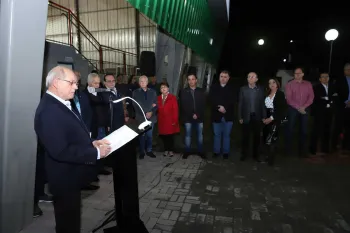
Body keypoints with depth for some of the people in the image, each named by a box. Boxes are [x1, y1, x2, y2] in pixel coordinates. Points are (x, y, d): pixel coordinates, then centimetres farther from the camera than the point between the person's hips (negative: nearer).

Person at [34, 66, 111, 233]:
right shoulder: (49, 111, -26)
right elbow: (60, 151, -32)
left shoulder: (61, 104, 6)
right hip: (65, 180, -9)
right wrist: (96, 152, -23)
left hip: (71, 176, 9)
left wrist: (91, 143, -1)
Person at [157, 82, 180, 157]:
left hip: (170, 121, -3)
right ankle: (166, 150, 24)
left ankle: (171, 150, 21)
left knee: (170, 136, 5)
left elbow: (175, 110, -8)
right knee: (164, 136, 7)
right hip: (162, 121, 3)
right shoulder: (158, 98, 8)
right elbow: (158, 109, 9)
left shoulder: (173, 97, -6)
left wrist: (175, 120, -11)